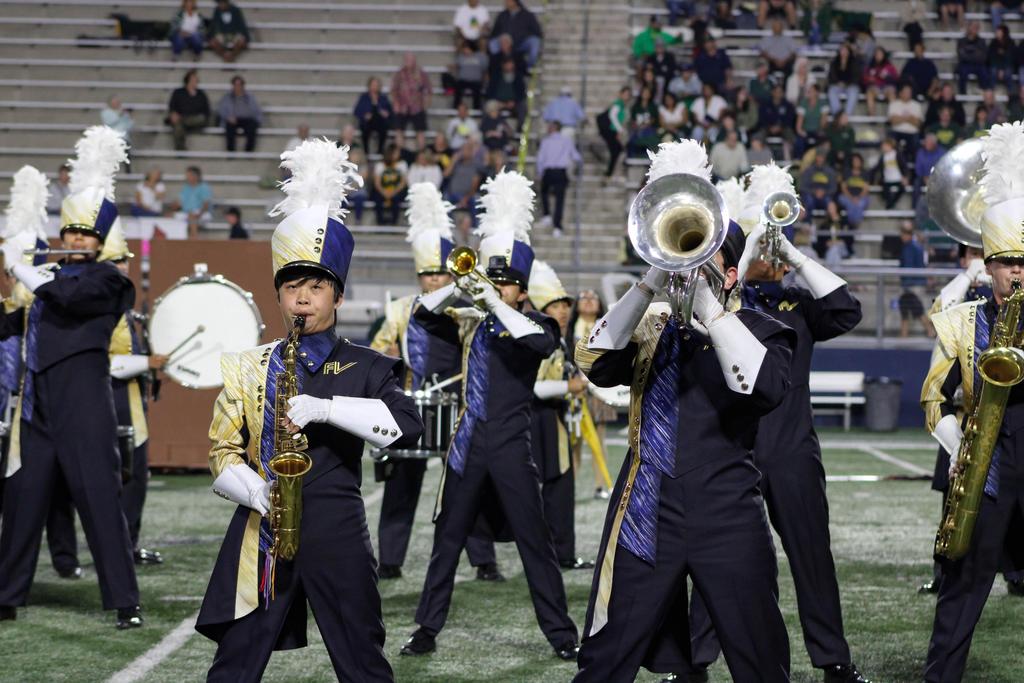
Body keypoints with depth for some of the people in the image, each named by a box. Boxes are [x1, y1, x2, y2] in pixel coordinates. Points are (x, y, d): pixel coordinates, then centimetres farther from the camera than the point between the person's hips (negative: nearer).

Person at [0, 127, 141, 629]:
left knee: (99, 496, -8)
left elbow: (68, 298, -21)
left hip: (83, 404, -7)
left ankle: (126, 602, -5)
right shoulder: (50, 276, 18)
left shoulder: (106, 280, -3)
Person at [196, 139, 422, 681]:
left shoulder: (366, 368, 5)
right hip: (261, 533, 1)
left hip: (337, 535, -1)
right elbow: (222, 453, 6)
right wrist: (258, 493, -14)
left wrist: (326, 407, -23)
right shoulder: (249, 369, 9)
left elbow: (407, 427, -13)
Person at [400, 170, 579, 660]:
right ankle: (427, 629, 14)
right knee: (447, 540, 7)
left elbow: (542, 342, -23)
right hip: (468, 444, 4)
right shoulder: (470, 325, 9)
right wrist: (458, 287, -13)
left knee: (534, 542, 0)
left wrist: (497, 305, -24)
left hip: (511, 447, -3)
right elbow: (423, 315, 1)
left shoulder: (533, 325, -1)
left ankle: (561, 634, 6)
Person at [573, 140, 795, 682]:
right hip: (646, 519, 2)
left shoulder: (757, 330, 5)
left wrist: (707, 303, -17)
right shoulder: (649, 328, 12)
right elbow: (596, 364, -7)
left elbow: (765, 387, -16)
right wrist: (650, 285, -15)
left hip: (728, 525, -2)